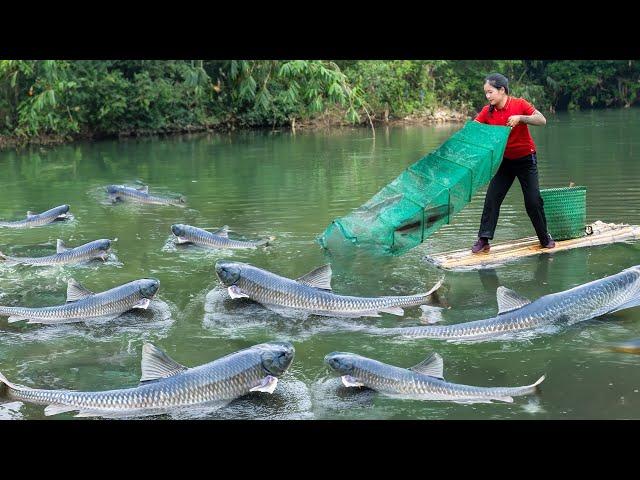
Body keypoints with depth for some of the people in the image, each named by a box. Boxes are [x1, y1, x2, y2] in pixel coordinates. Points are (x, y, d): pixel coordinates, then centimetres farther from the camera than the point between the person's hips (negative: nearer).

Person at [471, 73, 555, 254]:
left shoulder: (519, 104, -17)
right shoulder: (487, 111, -7)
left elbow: (542, 120, -24)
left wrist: (520, 118, -36)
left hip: (526, 159, -3)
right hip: (504, 160, 3)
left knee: (533, 200, -2)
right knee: (492, 198, -7)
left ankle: (545, 237, 17)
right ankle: (483, 240, -4)